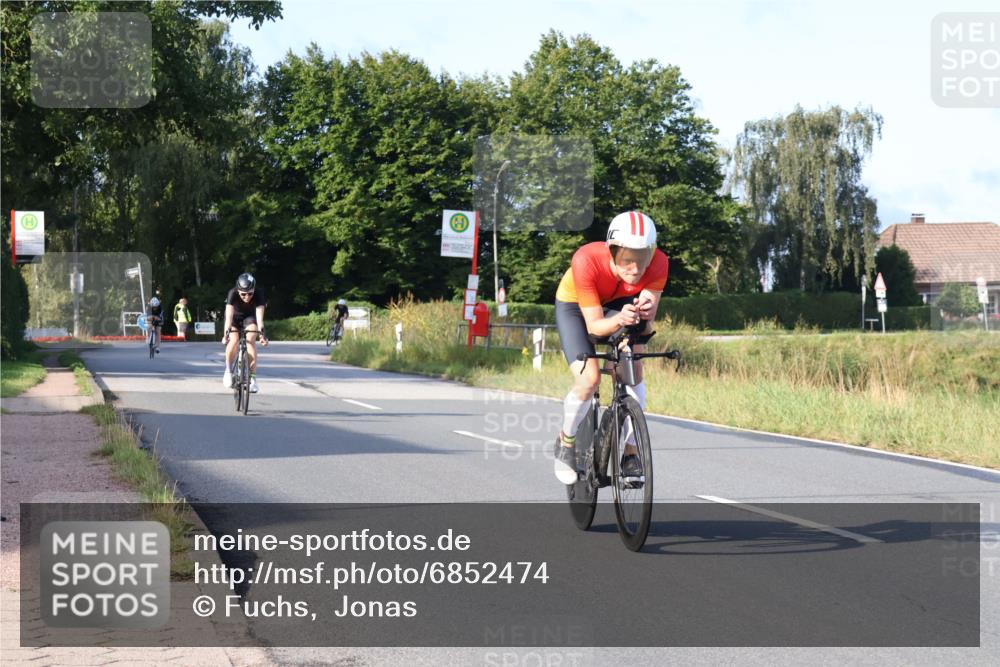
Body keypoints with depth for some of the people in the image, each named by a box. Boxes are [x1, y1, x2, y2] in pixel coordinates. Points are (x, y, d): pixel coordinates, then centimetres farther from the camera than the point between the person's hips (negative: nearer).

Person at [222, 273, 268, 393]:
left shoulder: (258, 295, -31)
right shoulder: (233, 294, -33)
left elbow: (260, 317, -38)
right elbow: (229, 316, -40)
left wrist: (261, 334, -52)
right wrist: (226, 333, -52)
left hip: (250, 317, 0)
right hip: (235, 317, 0)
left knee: (251, 339, -26)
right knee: (233, 341, -25)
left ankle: (252, 378, -23)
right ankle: (228, 371, 0)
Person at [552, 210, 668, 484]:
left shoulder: (658, 263, -32)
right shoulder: (586, 261, -40)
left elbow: (646, 326, -27)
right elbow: (594, 326, -34)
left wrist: (645, 313, -50)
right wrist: (618, 320, -55)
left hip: (620, 303, 3)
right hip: (575, 306, -3)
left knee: (633, 369, -20)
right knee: (589, 379, -21)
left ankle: (631, 451, -6)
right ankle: (566, 441, 7)